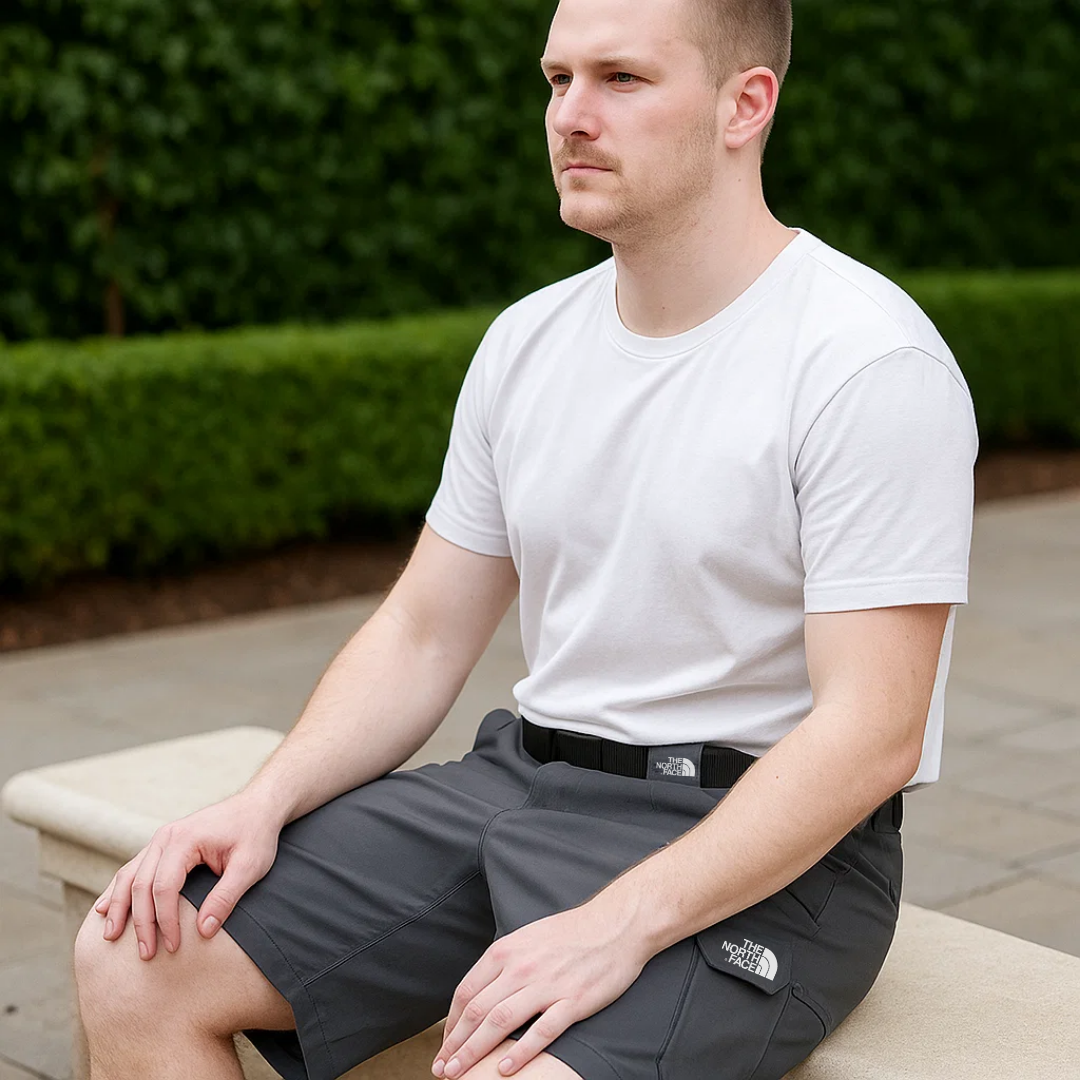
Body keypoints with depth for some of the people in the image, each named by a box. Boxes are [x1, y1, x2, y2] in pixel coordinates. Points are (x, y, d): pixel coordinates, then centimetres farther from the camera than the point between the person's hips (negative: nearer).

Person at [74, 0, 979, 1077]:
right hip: (523, 778, 7)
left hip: (766, 845, -6)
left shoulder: (872, 364, -14)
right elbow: (420, 637, 11)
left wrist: (615, 926, -28)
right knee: (132, 963, -3)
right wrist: (266, 799, -5)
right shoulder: (527, 341, 8)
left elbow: (872, 736, -19)